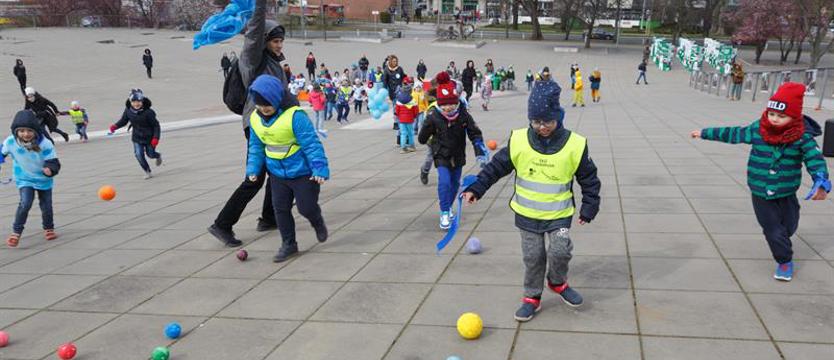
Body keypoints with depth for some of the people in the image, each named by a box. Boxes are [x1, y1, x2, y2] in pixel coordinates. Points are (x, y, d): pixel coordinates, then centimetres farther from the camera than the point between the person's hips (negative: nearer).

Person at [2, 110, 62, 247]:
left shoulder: (45, 144, -28)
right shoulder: (10, 142, -20)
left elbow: (53, 162, -26)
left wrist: (50, 170, -46)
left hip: (43, 179, 0)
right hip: (24, 179, 0)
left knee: (46, 206, 9)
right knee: (25, 203, -19)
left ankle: (49, 228, 36)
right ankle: (16, 232, -3)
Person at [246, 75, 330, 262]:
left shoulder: (294, 115, -24)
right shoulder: (255, 118, -3)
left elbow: (312, 144, -22)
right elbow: (256, 147, 10)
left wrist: (320, 169, -24)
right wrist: (253, 169, 4)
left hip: (303, 172, -5)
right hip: (278, 173, 6)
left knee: (306, 207, 0)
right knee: (280, 208, 6)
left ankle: (318, 223, 35)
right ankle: (288, 244, 21)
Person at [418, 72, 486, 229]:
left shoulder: (464, 115, -15)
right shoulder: (433, 118, -20)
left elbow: (475, 133, -10)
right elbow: (422, 137, -4)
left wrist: (480, 153, -18)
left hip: (458, 155, 3)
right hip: (441, 156, -3)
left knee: (455, 183, 15)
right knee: (444, 182, -20)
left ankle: (449, 207, 39)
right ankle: (444, 213, -8)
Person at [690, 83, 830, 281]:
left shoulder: (802, 137, -15)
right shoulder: (758, 129, -9)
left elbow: (815, 159, -17)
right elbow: (733, 134, 3)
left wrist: (821, 183, -34)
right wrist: (705, 133, 10)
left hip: (786, 194, 0)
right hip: (760, 193, 0)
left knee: (788, 227, 16)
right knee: (773, 230, 0)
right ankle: (785, 261, 22)